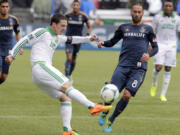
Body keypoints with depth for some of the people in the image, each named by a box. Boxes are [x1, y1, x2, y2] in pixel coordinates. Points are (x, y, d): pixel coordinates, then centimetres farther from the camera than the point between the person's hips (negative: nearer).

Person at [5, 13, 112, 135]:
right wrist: (12, 55, -8)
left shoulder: (57, 38, 25)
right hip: (41, 67, -10)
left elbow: (70, 40, 35)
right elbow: (24, 41, -1)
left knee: (65, 98, 5)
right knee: (67, 87, -20)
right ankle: (93, 107, -32)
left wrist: (89, 38, 26)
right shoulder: (42, 32, 0)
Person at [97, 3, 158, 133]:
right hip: (123, 67, 1)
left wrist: (149, 55, -12)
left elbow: (155, 47, 9)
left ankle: (111, 121, 6)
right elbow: (112, 42, 20)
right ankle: (104, 113, 21)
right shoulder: (124, 28, 14)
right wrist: (103, 43, -2)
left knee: (127, 95, -15)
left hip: (139, 69, -1)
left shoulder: (148, 29, 9)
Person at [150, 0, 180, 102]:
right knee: (158, 68, -14)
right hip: (160, 46, -1)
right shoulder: (158, 18, 1)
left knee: (168, 70, 0)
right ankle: (154, 84, 17)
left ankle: (163, 94, 7)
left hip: (171, 46, 1)